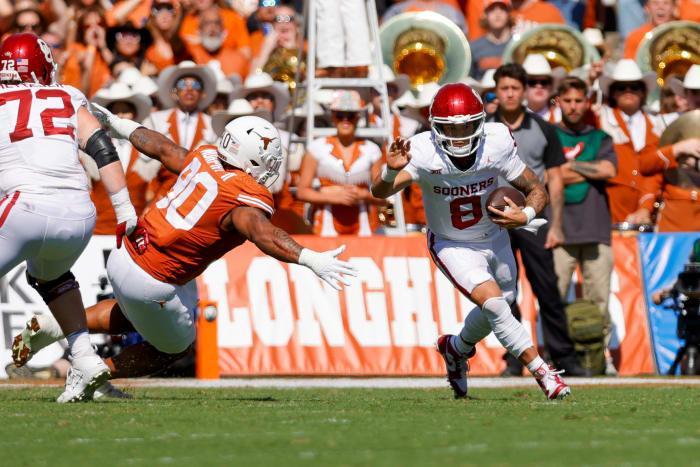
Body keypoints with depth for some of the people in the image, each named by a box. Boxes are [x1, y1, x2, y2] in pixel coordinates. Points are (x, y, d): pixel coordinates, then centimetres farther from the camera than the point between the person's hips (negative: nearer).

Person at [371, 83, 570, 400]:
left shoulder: (496, 146, -25)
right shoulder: (425, 153, -31)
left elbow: (537, 191, -12)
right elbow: (380, 191, -42)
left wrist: (525, 216, -33)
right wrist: (391, 171, -64)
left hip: (494, 239, 4)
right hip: (451, 246, -4)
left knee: (497, 309, 20)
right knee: (492, 302, -23)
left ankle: (456, 349, 50)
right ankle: (541, 371, -13)